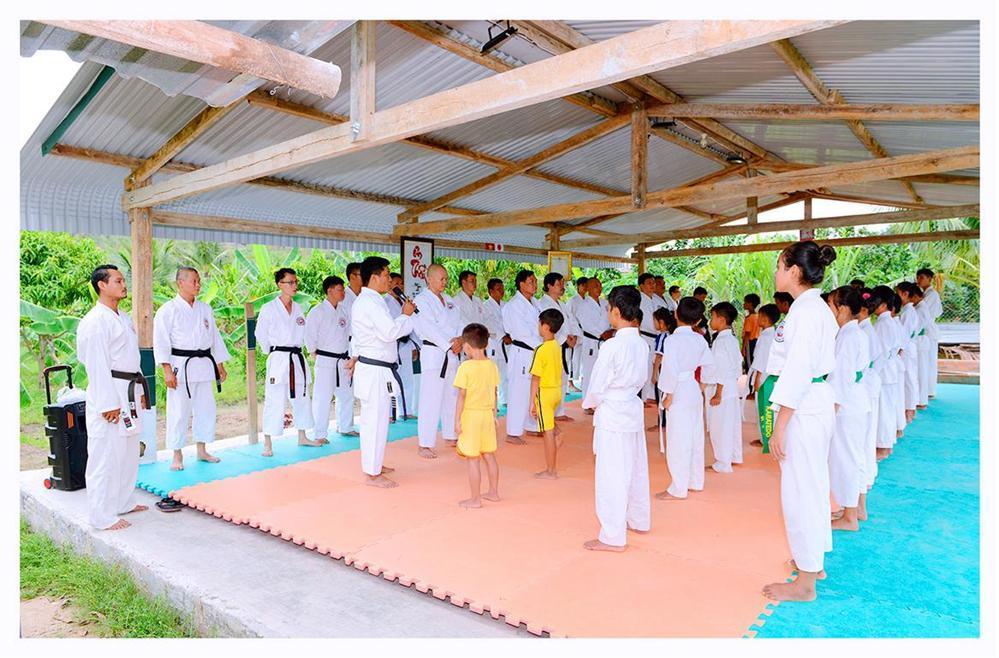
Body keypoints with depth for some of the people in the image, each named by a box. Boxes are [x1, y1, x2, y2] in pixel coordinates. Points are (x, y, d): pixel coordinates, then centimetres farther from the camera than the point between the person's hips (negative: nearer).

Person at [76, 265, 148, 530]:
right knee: (106, 455, -3)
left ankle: (123, 502, 32)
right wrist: (108, 404, -20)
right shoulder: (95, 321, -14)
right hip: (109, 394, -10)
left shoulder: (123, 318, 15)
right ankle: (101, 516, 7)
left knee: (129, 451, 18)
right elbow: (97, 365, -18)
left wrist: (140, 391, 19)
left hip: (129, 393, 10)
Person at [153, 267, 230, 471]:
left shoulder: (205, 309, 11)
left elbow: (215, 337, 16)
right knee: (178, 412, -2)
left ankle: (202, 451, 24)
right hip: (181, 366, -5)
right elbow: (161, 342, -8)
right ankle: (177, 455, 12)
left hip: (204, 365, 5)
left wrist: (220, 365, 14)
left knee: (205, 408, 10)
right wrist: (167, 370, -15)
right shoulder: (168, 310, -5)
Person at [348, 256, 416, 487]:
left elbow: (359, 334, 22)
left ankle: (373, 464, 33)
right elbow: (390, 332, -26)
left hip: (369, 367, 11)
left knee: (373, 419, 19)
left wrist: (357, 357, 24)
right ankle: (372, 474, 5)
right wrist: (406, 315, -11)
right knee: (376, 421, -4)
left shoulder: (364, 300, 16)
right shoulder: (371, 303, -19)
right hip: (375, 371, -11)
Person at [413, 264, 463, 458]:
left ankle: (451, 436, 31)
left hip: (452, 354, 8)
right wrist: (450, 345, -19)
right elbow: (428, 328, -17)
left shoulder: (449, 301, 16)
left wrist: (460, 340, -9)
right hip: (433, 353, -8)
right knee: (431, 400, -8)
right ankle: (425, 445, -2)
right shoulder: (421, 300, -8)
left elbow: (459, 323, 11)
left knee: (452, 396, 16)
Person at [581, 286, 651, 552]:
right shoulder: (642, 344, 2)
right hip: (634, 409, 8)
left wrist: (590, 403, 4)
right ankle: (639, 520, 37)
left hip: (612, 414, -8)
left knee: (611, 475, 1)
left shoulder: (612, 346, -21)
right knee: (636, 468, 20)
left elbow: (597, 384, -14)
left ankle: (613, 537, 9)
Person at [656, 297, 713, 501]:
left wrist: (668, 396, -11)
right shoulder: (700, 339, 5)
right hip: (695, 391, 8)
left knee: (677, 442, -1)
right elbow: (709, 365, 12)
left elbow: (670, 370, -19)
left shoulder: (673, 340, -16)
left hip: (679, 392, -8)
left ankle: (678, 489, 6)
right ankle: (695, 482, 29)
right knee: (695, 438, 16)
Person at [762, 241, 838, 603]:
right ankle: (814, 559, 38)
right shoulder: (819, 308, 11)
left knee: (799, 490, 0)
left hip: (803, 409, -10)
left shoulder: (805, 311, -19)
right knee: (813, 484, 21)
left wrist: (779, 426, -20)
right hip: (819, 402, 10)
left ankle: (805, 581, 14)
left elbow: (797, 373, -23)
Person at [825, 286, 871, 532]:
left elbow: (842, 376, -21)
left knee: (844, 458, 1)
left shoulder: (847, 336, -19)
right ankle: (859, 507, 33)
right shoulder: (858, 333, 10)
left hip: (847, 406, -10)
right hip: (859, 402, 10)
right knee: (856, 456, 19)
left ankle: (850, 518, 11)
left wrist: (833, 408, -17)